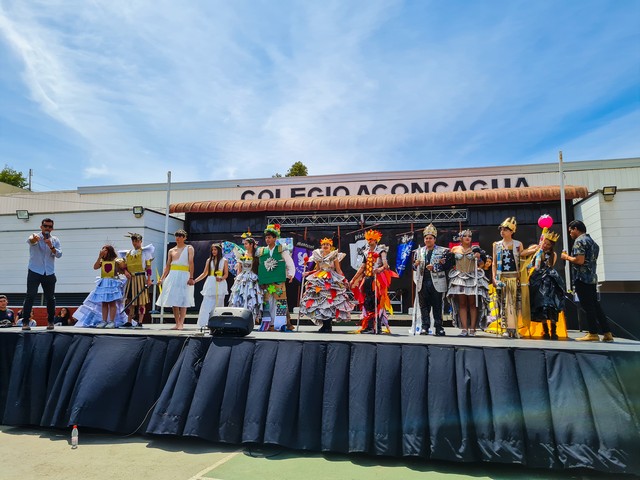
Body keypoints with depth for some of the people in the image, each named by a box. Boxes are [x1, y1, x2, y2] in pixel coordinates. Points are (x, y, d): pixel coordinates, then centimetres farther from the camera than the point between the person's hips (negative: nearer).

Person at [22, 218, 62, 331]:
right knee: (30, 296, -8)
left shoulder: (55, 240, 7)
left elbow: (59, 254, -5)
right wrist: (33, 239, -52)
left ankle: (50, 322, 18)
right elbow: (30, 240, -27)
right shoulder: (36, 237, -2)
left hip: (49, 274, 3)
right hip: (34, 272, -3)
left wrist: (51, 246, -24)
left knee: (50, 298, 7)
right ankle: (25, 322, -3)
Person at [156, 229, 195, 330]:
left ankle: (181, 323, -10)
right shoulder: (171, 251, 16)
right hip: (173, 276, 5)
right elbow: (168, 266, 17)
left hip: (184, 276, -4)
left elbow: (191, 263, -6)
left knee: (182, 300, -8)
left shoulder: (189, 248, 5)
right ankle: (177, 323, 8)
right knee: (174, 300, 3)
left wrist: (191, 277, -16)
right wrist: (162, 278, 8)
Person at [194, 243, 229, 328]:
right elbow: (204, 273, 15)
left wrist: (221, 278, -18)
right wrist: (195, 281, 9)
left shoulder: (224, 260, 5)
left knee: (217, 305, 1)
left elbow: (226, 274, 2)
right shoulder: (209, 260, 12)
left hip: (219, 285, -2)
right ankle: (204, 323, -8)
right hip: (210, 284, 2)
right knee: (206, 305, -7)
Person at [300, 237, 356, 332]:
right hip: (319, 280, 4)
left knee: (330, 303, -11)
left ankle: (328, 325, -1)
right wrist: (308, 273, 9)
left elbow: (338, 270, 1)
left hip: (332, 281, -4)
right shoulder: (318, 256, 13)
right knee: (319, 301, -1)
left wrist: (342, 280, -7)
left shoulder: (334, 256, 2)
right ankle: (324, 325, 8)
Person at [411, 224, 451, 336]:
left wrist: (434, 267, -16)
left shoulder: (443, 251, 4)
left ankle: (438, 327, 10)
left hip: (436, 283, -3)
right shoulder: (419, 251, 16)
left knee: (437, 306, 3)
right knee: (424, 306, 4)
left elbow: (446, 266, -5)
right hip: (423, 282, 3)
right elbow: (414, 268, 18)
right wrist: (416, 264, -4)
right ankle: (425, 327, 9)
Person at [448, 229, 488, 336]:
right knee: (462, 304, -2)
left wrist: (478, 258, -7)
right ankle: (464, 328, -1)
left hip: (473, 277, -1)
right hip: (459, 278, 1)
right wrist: (454, 268, 4)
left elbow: (481, 264, 9)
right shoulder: (455, 249, 10)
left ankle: (472, 329, -2)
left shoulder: (475, 249, 7)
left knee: (473, 304, -4)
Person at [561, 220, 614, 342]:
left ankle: (593, 333, -3)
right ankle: (607, 333, 11)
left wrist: (567, 257, -4)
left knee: (587, 306, -5)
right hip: (592, 277, 9)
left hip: (582, 278, -9)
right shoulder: (592, 241, 20)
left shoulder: (579, 241, -9)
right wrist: (570, 257, 20)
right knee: (595, 306, 10)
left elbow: (580, 260, -20)